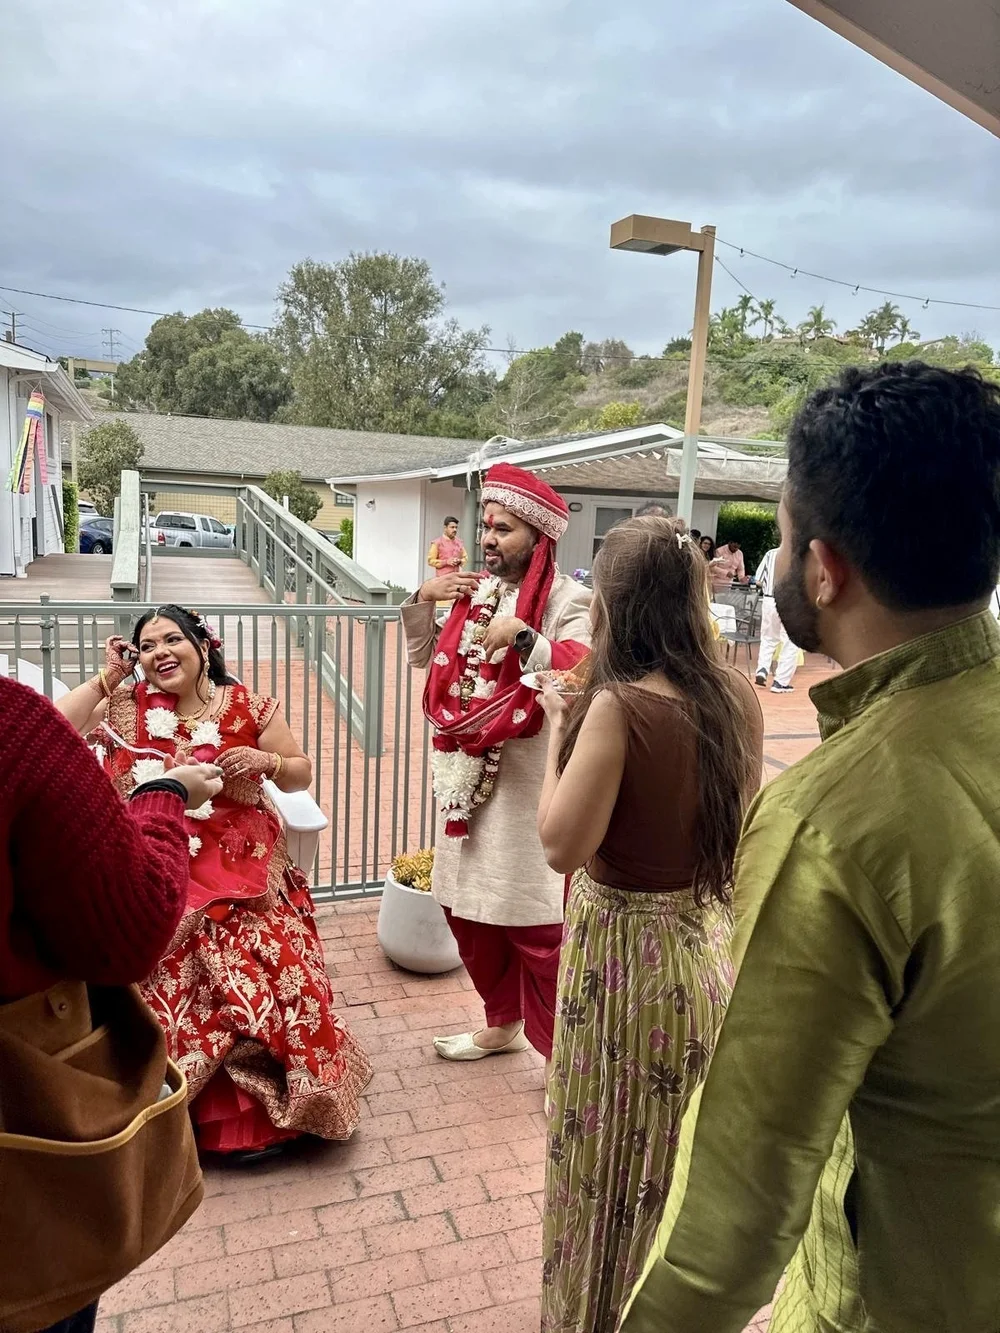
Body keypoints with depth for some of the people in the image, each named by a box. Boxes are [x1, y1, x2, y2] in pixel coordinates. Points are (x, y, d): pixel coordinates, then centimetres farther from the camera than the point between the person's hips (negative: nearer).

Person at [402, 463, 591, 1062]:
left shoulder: (567, 600, -10)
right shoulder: (476, 592, 11)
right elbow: (425, 658, 17)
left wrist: (521, 634, -33)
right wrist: (421, 600, 3)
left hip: (528, 784, -7)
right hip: (467, 777, 8)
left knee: (536, 927, -2)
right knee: (468, 910, 18)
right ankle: (502, 1023, 39)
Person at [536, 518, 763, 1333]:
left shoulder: (619, 707, -25)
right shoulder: (737, 696, -5)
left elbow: (562, 845, -23)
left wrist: (558, 731, -12)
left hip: (628, 957, -7)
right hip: (708, 944, 7)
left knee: (612, 1158, 16)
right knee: (682, 1151, 27)